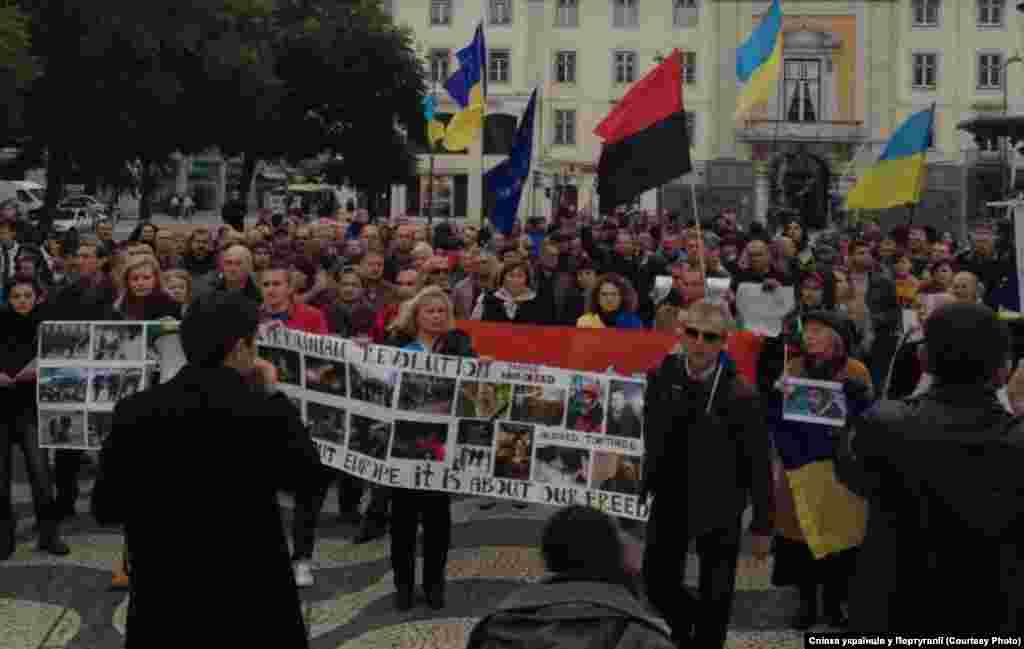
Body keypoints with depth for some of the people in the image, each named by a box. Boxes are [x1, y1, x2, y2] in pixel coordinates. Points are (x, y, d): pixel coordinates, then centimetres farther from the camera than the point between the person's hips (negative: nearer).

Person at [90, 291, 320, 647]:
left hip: (162, 599, 2)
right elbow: (305, 472, 3)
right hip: (252, 601, -2)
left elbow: (104, 507, -1)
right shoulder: (264, 413, -14)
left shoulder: (134, 410, -6)